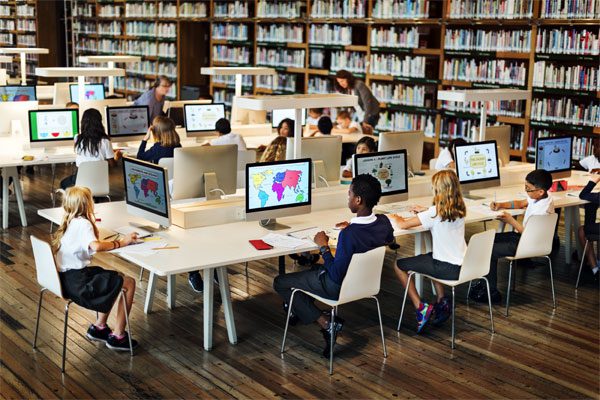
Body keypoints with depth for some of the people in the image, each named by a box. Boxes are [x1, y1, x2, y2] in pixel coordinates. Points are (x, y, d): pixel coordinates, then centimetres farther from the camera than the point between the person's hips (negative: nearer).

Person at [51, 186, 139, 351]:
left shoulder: (70, 222, 12)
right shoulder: (83, 224, -16)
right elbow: (96, 246, -34)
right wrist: (120, 243, -23)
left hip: (66, 276, 10)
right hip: (76, 281, -10)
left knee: (118, 278, 24)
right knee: (129, 283, -6)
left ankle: (99, 327, 25)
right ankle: (118, 336, 0)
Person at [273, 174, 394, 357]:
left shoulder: (349, 234, -35)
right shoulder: (384, 222, -13)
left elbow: (336, 276, -27)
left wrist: (324, 247, -15)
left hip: (339, 287, -8)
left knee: (280, 283, 6)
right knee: (315, 267, 33)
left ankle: (326, 323, -1)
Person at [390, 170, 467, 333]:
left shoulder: (435, 212, -18)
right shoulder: (459, 209, 3)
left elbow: (403, 225, -13)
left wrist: (396, 217, 7)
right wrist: (425, 210, 29)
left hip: (448, 269, -8)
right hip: (462, 265, 8)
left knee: (399, 266, 4)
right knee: (430, 256, 37)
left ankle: (421, 308, 2)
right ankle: (441, 301, 27)